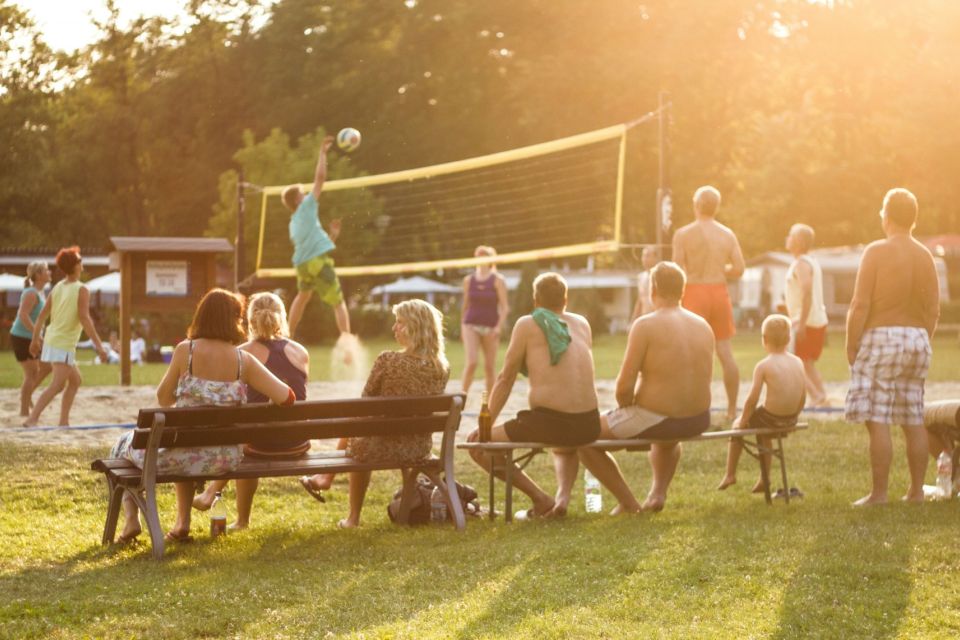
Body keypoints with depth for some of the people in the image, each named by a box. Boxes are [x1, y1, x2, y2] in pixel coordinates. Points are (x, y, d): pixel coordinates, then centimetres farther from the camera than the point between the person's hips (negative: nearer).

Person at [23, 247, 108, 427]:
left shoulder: (57, 288, 10)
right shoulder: (81, 290, -12)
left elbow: (42, 315, 11)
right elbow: (84, 319, -20)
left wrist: (35, 339, 18)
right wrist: (98, 345, -21)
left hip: (52, 339, 8)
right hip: (63, 344, -8)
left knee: (76, 380, 20)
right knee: (58, 385, -13)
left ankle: (63, 421, 17)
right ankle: (32, 419, -26)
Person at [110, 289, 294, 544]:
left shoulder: (185, 350, -11)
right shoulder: (243, 360, -8)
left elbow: (163, 398, 0)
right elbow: (286, 397, -9)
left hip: (185, 455, -3)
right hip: (225, 460, 3)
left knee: (124, 445, 27)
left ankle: (131, 518, 15)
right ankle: (183, 523, 36)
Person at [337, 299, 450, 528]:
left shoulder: (387, 360, -21)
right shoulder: (442, 367, -7)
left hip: (385, 446, -4)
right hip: (421, 447, 4)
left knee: (357, 442, 30)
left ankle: (354, 517, 38)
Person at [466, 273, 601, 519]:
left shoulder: (527, 325, 4)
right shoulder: (582, 323, 17)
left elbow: (505, 379, 7)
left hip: (547, 421, -6)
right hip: (589, 424, 6)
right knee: (565, 445, 42)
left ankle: (541, 499, 5)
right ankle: (563, 495, 12)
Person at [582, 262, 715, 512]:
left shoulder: (645, 325, -14)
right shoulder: (704, 326, 5)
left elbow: (624, 386, -16)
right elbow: (705, 380, 14)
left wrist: (625, 410, 4)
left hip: (656, 419, -7)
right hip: (699, 421, 7)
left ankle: (628, 502, 11)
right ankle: (658, 492, 26)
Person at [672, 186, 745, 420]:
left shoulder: (683, 234, -6)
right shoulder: (728, 235, 5)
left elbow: (677, 270, -11)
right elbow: (738, 269, 3)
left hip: (694, 293, -4)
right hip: (719, 293, 4)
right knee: (725, 352, 9)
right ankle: (732, 410, 13)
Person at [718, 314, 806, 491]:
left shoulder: (763, 366, -13)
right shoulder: (798, 362, 2)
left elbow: (753, 398, -15)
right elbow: (803, 396, 5)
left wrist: (743, 420, 0)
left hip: (770, 417, -5)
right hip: (791, 419, 5)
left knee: (737, 425, 24)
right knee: (762, 430, 36)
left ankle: (730, 474, 28)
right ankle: (764, 479, 39)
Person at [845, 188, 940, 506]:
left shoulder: (876, 251, -9)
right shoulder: (925, 256, 7)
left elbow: (860, 305, -13)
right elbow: (933, 309, 8)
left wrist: (850, 346, -5)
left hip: (881, 337, -6)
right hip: (916, 338, 6)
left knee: (877, 420, -5)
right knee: (914, 420, 10)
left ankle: (879, 492, -6)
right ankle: (916, 491, 13)